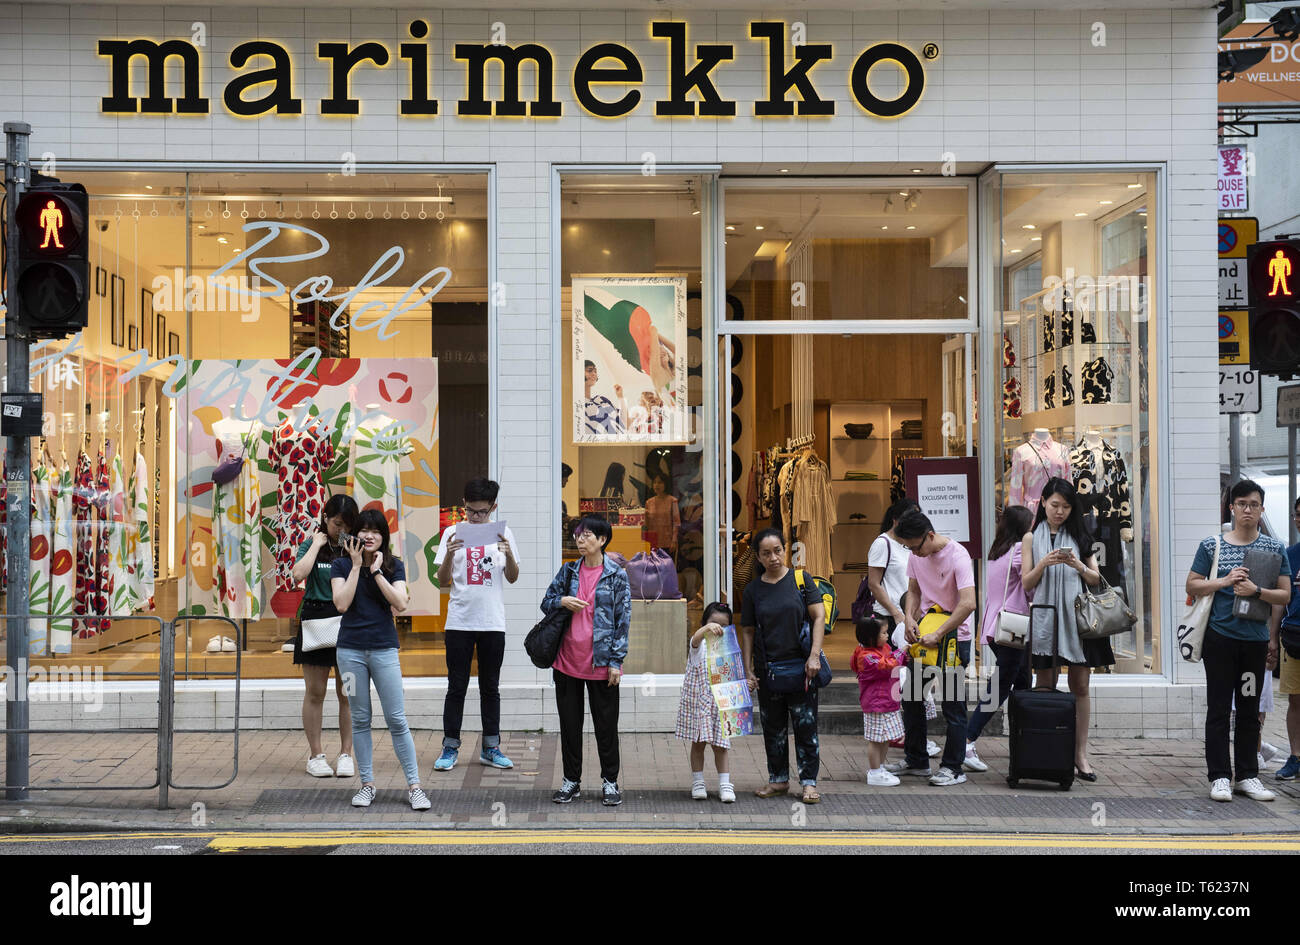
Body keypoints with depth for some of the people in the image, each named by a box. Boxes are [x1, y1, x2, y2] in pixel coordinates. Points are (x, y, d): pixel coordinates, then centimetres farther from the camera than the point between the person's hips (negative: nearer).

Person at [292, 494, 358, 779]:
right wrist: (316, 544, -9)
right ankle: (316, 755, 12)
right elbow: (299, 575, -15)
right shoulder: (312, 544, 5)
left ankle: (346, 754, 11)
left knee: (348, 693, 2)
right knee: (315, 692, 3)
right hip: (315, 620, -1)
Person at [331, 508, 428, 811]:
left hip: (384, 649, -1)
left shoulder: (394, 566, 4)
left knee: (397, 719, -3)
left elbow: (401, 604, -10)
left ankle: (414, 786, 2)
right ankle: (367, 784, 16)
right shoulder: (341, 565, 3)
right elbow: (342, 604, -11)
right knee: (360, 719, 6)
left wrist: (377, 572, -12)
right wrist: (357, 565, -11)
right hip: (351, 649, 1)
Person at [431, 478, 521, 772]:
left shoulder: (502, 533, 4)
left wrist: (509, 554, -17)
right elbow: (443, 582, -1)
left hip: (492, 623, 1)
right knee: (456, 687, 3)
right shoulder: (453, 533, 1)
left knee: (490, 687, 9)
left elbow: (513, 578, 1)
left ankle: (491, 748, 16)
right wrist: (449, 554, -19)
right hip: (459, 623, -1)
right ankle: (450, 749, 10)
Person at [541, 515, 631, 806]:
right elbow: (546, 602, 14)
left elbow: (623, 619, -4)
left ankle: (610, 781, 18)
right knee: (569, 722, 10)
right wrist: (562, 601, -10)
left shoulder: (617, 575, -4)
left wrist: (616, 661, -8)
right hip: (567, 660, 3)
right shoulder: (568, 570, 6)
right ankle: (571, 780, 22)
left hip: (601, 663, -3)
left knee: (606, 724, 5)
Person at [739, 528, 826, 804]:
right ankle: (778, 779, 21)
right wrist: (748, 669, 3)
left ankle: (809, 782, 7)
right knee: (773, 727, 9)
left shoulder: (800, 580, -1)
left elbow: (819, 617, -3)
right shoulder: (753, 589, 4)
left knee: (805, 725, -1)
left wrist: (814, 655, -12)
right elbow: (747, 631, 8)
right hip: (767, 669, 2)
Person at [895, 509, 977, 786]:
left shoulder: (957, 556, -21)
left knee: (953, 704, -1)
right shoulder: (916, 555, 1)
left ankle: (953, 768, 8)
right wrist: (910, 618, -7)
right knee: (911, 698, 12)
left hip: (954, 636, -7)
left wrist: (938, 634, -29)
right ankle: (916, 762, 24)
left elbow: (968, 603, -29)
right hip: (924, 635, 7)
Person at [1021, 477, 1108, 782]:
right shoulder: (1032, 538, 9)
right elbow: (1026, 584, 4)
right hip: (1045, 617, -1)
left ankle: (1080, 754, 3)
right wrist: (1043, 564, -13)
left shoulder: (1080, 537, 12)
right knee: (1045, 686, 1)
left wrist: (1077, 565, -10)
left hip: (1077, 616, 1)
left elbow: (1096, 580, 9)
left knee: (1080, 686, 0)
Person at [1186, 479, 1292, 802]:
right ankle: (1220, 777, 5)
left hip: (1255, 640, 2)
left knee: (1250, 710, 8)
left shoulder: (1275, 549, 5)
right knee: (1219, 708, 0)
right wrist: (1225, 581, -12)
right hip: (1220, 637, -2)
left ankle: (1248, 776, 16)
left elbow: (1285, 595, 2)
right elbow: (1192, 586, 2)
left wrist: (1256, 591, -16)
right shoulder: (1212, 546, 2)